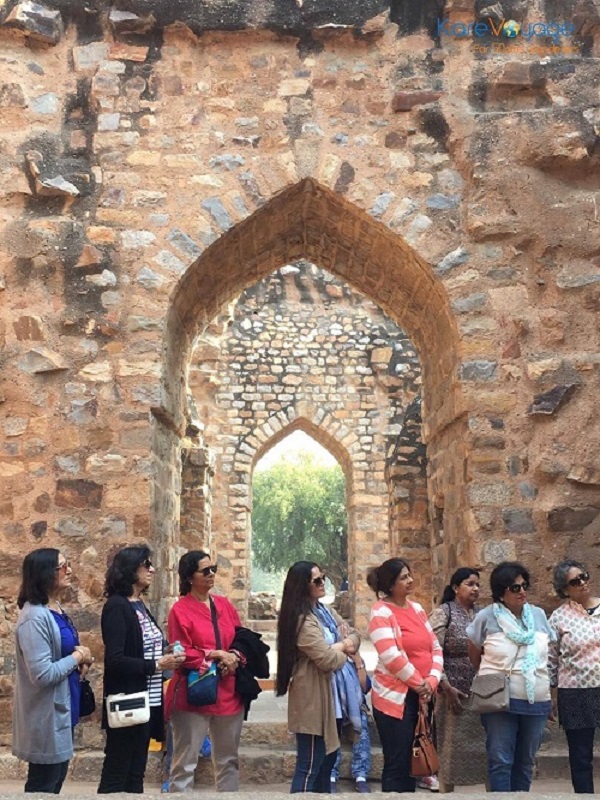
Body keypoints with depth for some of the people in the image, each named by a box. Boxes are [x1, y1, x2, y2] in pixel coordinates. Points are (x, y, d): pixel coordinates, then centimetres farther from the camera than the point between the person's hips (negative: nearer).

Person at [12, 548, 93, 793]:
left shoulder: (56, 610, 6)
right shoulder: (35, 618, -24)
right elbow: (42, 675, -29)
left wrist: (81, 660, 0)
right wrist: (77, 657, -16)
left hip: (62, 711, 9)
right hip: (46, 717, -9)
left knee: (55, 783, 20)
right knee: (42, 787, 4)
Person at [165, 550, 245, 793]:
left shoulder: (225, 605, 10)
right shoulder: (180, 610, -7)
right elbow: (181, 654, -12)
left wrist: (235, 658, -7)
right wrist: (215, 655, -15)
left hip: (228, 692, 6)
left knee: (229, 760, 15)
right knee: (185, 763, -1)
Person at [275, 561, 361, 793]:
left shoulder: (325, 612, 13)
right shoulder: (303, 620, -17)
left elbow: (354, 635, 16)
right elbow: (327, 659, -24)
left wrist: (342, 645, -7)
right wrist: (343, 648, -2)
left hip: (333, 697, 10)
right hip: (314, 700, -10)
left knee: (327, 760, 17)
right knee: (309, 766, -3)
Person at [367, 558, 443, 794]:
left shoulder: (416, 608, 11)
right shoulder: (381, 612, -12)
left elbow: (435, 647, 9)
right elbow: (391, 657, -21)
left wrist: (432, 681, -6)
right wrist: (419, 683, -13)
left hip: (421, 697, 7)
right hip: (395, 698, -7)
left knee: (413, 763, 15)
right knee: (397, 765, -1)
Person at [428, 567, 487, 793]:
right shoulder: (443, 612, -5)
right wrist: (447, 687, -15)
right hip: (455, 691, -4)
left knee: (483, 746, 6)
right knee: (452, 747, 3)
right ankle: (446, 790, 14)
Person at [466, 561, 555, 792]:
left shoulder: (538, 615, 5)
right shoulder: (486, 617, -8)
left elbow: (545, 655, 15)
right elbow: (474, 655, 6)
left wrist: (551, 696, 14)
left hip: (537, 701, 4)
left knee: (525, 762, 12)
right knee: (501, 761, -3)